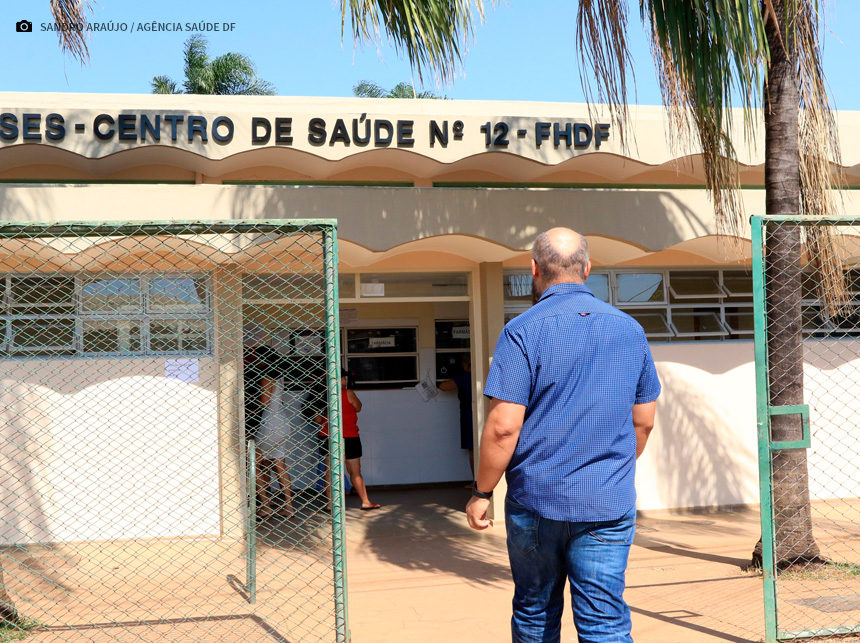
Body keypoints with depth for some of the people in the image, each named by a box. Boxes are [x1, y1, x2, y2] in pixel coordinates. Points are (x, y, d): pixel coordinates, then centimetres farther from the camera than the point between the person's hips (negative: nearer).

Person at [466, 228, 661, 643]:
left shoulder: (523, 331, -9)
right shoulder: (629, 330, 6)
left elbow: (503, 426, -14)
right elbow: (644, 421, 12)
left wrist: (482, 492, -2)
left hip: (536, 502, -2)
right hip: (609, 507, 3)